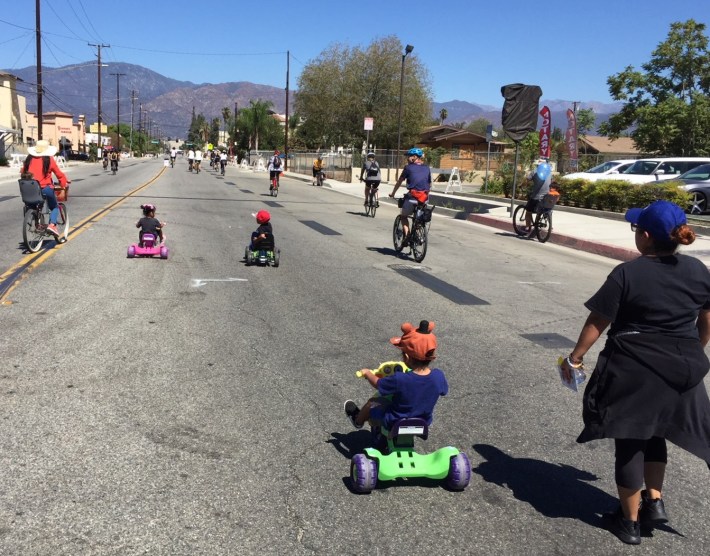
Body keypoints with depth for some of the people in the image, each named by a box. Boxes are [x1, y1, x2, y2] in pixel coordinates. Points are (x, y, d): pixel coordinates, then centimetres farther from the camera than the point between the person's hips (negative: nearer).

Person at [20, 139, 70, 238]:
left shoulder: (29, 159, 7)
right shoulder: (49, 159, -3)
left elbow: (23, 173, 13)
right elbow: (59, 173, 1)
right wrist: (64, 182, 15)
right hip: (46, 188, -3)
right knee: (54, 207, 15)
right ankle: (52, 224, -8)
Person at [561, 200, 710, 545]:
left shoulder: (628, 274, -16)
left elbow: (597, 323, -12)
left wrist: (574, 358, -1)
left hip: (634, 371, -5)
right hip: (681, 371, 5)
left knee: (629, 442, 9)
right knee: (652, 432, 27)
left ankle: (630, 521, 22)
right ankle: (654, 501, 22)